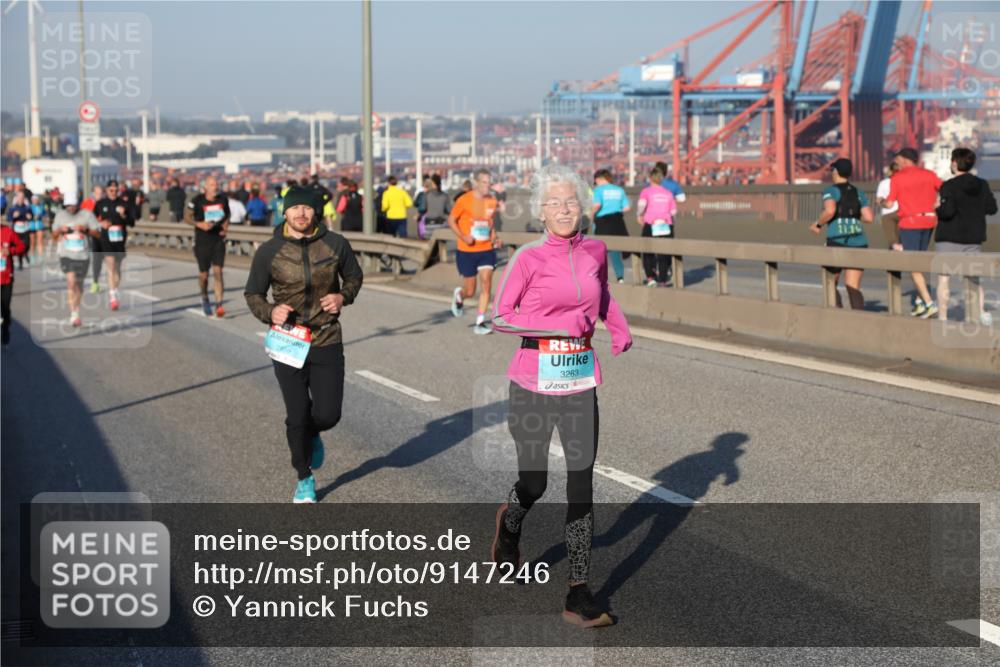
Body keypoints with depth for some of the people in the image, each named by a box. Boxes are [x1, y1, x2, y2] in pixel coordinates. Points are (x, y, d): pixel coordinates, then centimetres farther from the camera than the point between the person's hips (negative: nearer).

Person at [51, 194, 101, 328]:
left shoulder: (87, 215, -2)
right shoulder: (60, 215, 6)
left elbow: (98, 234, -1)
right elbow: (54, 236, 14)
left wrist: (85, 229, -17)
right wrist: (60, 230, -8)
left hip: (82, 255, 1)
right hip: (66, 254, -1)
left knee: (79, 283, 15)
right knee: (71, 281, -17)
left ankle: (76, 308, 39)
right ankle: (73, 314, -20)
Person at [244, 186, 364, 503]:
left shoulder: (335, 244, -3)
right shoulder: (269, 251, -6)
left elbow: (354, 276, 13)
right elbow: (253, 293, 4)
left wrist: (343, 296, -8)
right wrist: (269, 312, -16)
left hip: (327, 342, 1)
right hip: (288, 343, -1)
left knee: (328, 414, -3)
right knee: (297, 418, 4)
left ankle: (313, 435, 36)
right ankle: (305, 479, 27)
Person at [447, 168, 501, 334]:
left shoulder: (492, 201, 4)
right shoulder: (464, 200, -10)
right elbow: (451, 220, -3)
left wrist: (494, 236, 3)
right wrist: (463, 236, -17)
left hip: (487, 250, 3)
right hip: (467, 251, -3)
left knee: (486, 285, -9)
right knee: (470, 291, 4)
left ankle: (480, 323, -2)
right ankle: (458, 296, 41)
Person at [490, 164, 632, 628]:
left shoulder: (595, 251, 5)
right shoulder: (528, 258, -8)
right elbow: (499, 316, -8)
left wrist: (620, 327, 10)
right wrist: (560, 325, -17)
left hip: (581, 381, 3)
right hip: (533, 382, -3)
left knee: (582, 484, -2)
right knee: (533, 483, 7)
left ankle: (579, 597, 4)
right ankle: (510, 524, 45)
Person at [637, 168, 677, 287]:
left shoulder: (646, 191, 0)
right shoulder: (668, 193, 10)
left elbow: (642, 204, -17)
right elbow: (673, 211, 8)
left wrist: (640, 215, 0)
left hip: (650, 224, -2)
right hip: (666, 225, 2)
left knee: (648, 252, 9)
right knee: (664, 253, 9)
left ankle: (651, 278, -2)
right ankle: (663, 280, 11)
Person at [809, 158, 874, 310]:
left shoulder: (831, 191, -1)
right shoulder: (858, 193, 13)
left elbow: (830, 211, -21)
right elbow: (869, 218, 5)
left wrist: (818, 224, -4)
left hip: (837, 242, -4)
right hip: (859, 242, 4)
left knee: (830, 284, 15)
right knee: (853, 286, 1)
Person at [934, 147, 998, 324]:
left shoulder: (949, 186, -13)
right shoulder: (982, 185, 3)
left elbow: (947, 211, -22)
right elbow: (992, 208, 4)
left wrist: (937, 209, -1)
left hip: (949, 238, -5)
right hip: (974, 238, 5)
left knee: (943, 277, 5)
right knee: (973, 278, 12)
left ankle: (942, 317, 4)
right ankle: (981, 311, -9)